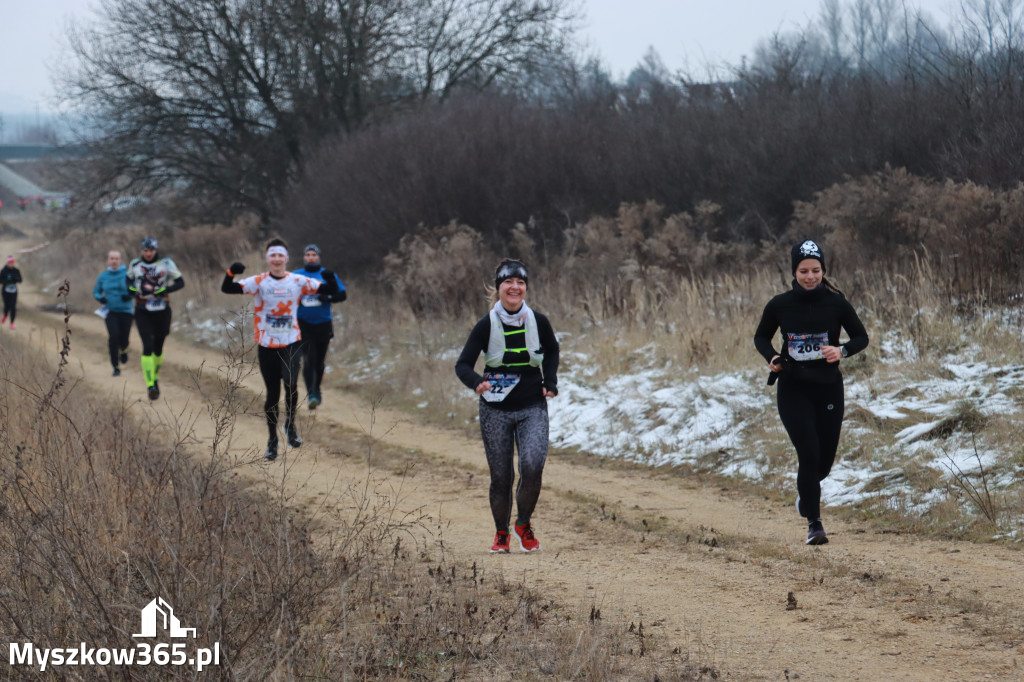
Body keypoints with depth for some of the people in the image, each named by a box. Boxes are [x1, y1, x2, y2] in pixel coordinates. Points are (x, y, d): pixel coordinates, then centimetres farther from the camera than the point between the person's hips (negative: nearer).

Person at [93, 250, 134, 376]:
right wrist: (100, 298, -7)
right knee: (113, 337, -16)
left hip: (126, 311, -1)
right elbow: (96, 291, 15)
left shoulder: (127, 274, -3)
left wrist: (129, 295, -21)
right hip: (111, 312, 1)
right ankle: (116, 367, -5)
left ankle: (123, 350, 39)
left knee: (124, 339, -1)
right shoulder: (103, 276, 4)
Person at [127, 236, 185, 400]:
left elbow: (180, 282, -7)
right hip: (142, 312, 0)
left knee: (158, 348, 11)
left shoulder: (166, 263, -6)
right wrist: (131, 289, -2)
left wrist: (164, 290, -23)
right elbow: (128, 278, 20)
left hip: (161, 311, 0)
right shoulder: (135, 264, 2)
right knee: (147, 347, -14)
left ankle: (155, 377, 37)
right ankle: (150, 385, -17)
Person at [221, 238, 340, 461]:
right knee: (272, 394, 8)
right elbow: (227, 289, -11)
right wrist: (231, 273, -31)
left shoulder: (298, 281, -1)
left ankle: (290, 424, 6)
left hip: (291, 343, -1)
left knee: (290, 384, -22)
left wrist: (330, 280, -22)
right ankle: (272, 441, 23)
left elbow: (329, 291, -1)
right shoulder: (259, 282, -3)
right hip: (267, 345, 1)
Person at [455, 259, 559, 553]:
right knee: (500, 476, 1)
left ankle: (523, 524, 7)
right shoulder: (487, 326, -8)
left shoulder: (539, 322, -3)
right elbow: (463, 365, -9)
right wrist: (477, 383, -29)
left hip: (533, 408, 1)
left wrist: (550, 381, 6)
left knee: (533, 467, -18)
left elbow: (552, 350, 18)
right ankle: (501, 533, 24)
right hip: (495, 410, 0)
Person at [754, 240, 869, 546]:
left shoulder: (836, 303, -5)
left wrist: (842, 351, -17)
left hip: (828, 387, 1)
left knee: (825, 458, 7)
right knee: (809, 451, -14)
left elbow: (861, 337, 3)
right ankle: (814, 523, -5)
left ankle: (806, 487, 44)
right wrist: (772, 358, -10)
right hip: (793, 389, -1)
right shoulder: (780, 305, -4)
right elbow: (761, 338, 10)